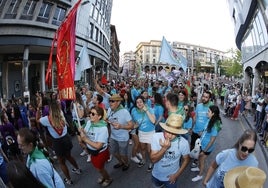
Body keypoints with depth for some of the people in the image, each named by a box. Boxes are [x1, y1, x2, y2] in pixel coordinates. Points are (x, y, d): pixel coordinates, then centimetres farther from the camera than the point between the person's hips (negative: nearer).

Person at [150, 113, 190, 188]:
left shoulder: (183, 143, -27)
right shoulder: (156, 137, -26)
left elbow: (186, 159, -8)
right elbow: (153, 159, -23)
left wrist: (177, 175, -10)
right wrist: (164, 148, -37)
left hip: (171, 177, -2)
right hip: (156, 175, 3)